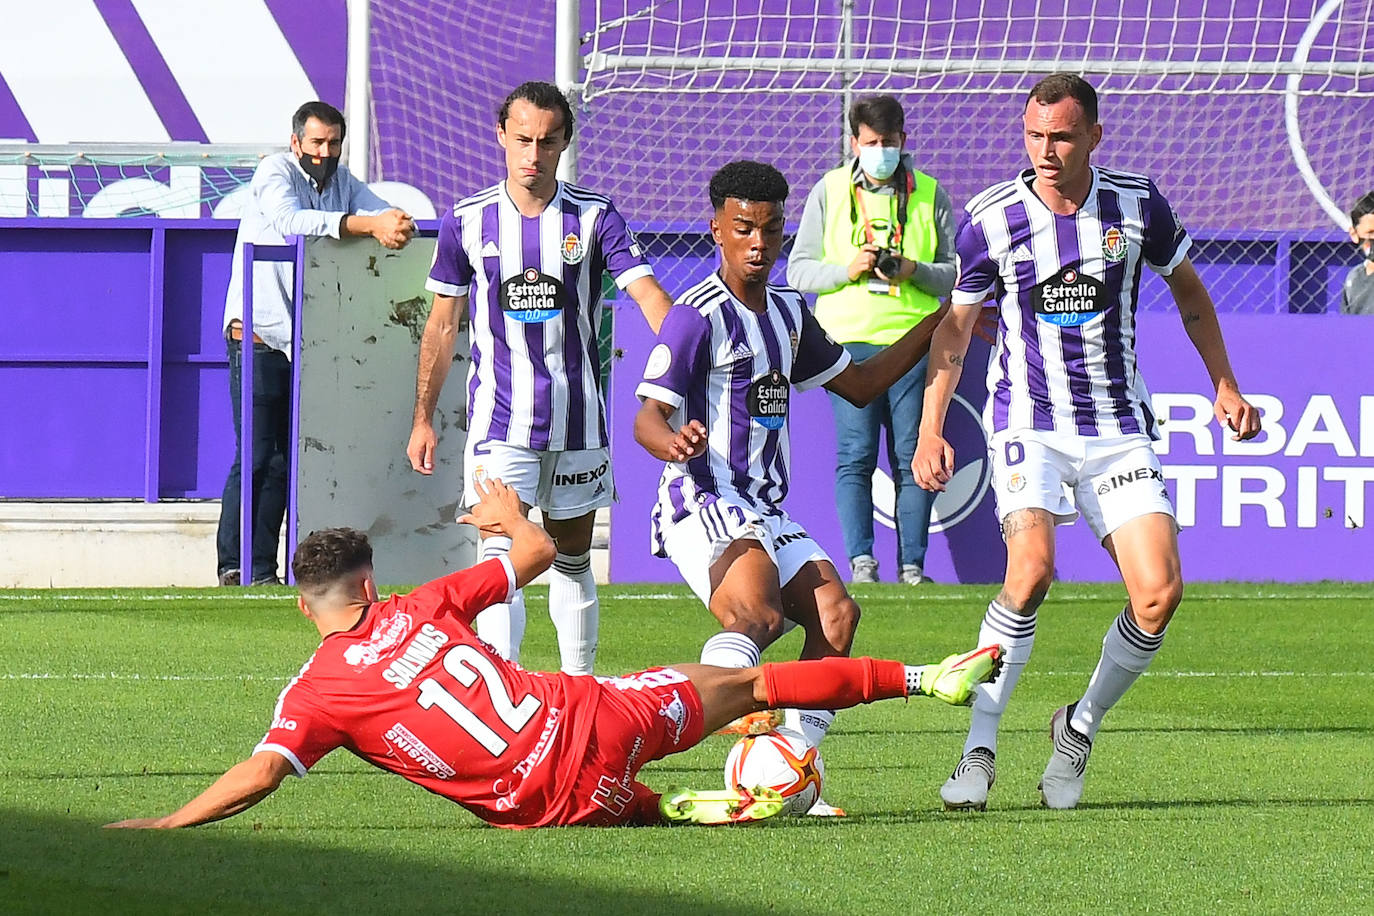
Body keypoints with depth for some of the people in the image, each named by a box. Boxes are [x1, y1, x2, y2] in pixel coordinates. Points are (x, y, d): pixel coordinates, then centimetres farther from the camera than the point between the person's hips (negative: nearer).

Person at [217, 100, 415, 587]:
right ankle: (232, 566, -5)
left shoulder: (341, 181, 11)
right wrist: (367, 225, -40)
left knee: (283, 459, 4)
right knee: (255, 456, -9)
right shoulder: (275, 172, -10)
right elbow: (291, 221, -29)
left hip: (306, 340, 6)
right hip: (258, 335, -6)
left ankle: (263, 570, 6)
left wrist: (397, 223, -26)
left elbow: (386, 212, 0)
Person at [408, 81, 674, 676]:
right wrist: (423, 418, 7)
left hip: (577, 423, 1)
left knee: (572, 560, 13)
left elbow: (650, 297, -11)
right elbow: (442, 325, 9)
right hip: (499, 421, -1)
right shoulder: (468, 221, 1)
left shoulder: (595, 219, -1)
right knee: (501, 556, -14)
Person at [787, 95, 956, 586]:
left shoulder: (929, 194, 10)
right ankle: (861, 562, -11)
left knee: (914, 458, -1)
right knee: (855, 456, -9)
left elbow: (956, 274, 10)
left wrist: (914, 271, -10)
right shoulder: (829, 191, 9)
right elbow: (799, 270, 7)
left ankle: (912, 567, 2)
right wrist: (847, 269, -10)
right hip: (850, 340, -1)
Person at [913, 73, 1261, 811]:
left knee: (1159, 593, -12)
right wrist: (930, 430, 0)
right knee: (1030, 570, -27)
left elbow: (1188, 290, 16)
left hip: (1119, 429, 2)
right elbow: (955, 328, 7)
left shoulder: (1138, 204, -2)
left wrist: (1224, 385, 16)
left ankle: (1080, 729, 13)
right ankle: (979, 751, -17)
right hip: (1028, 421, -2)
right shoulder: (989, 219, -6)